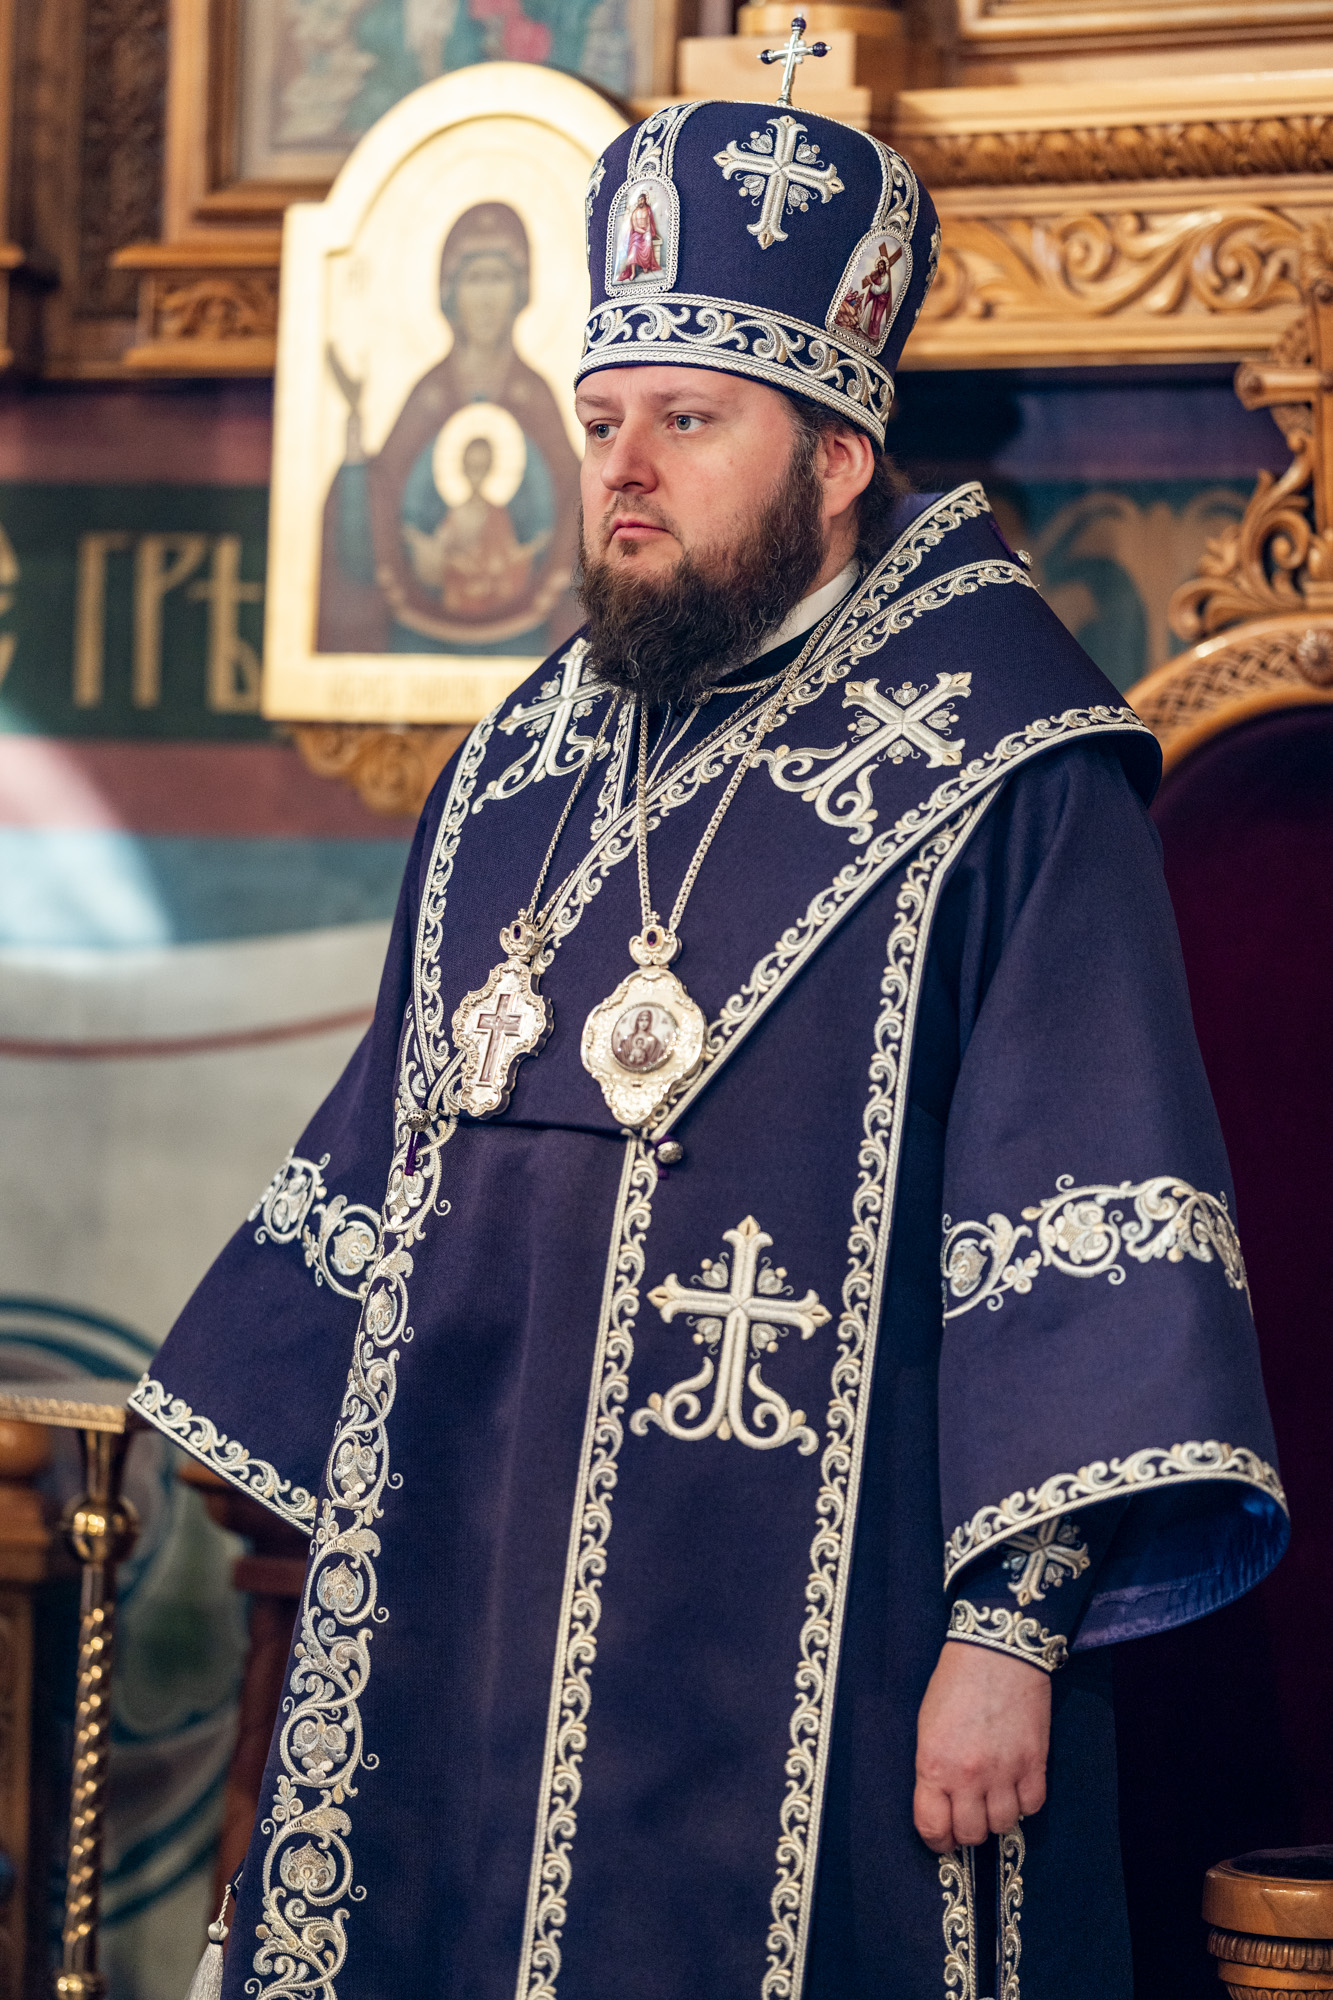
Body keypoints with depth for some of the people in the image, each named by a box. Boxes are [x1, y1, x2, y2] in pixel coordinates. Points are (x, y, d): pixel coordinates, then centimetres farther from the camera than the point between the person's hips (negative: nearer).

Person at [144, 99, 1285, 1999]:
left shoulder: (1005, 777, -8)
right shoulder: (523, 771, 13)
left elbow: (1084, 1229, -14)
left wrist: (1016, 1625, -20)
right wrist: (332, 1506, 18)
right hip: (462, 1631, 6)